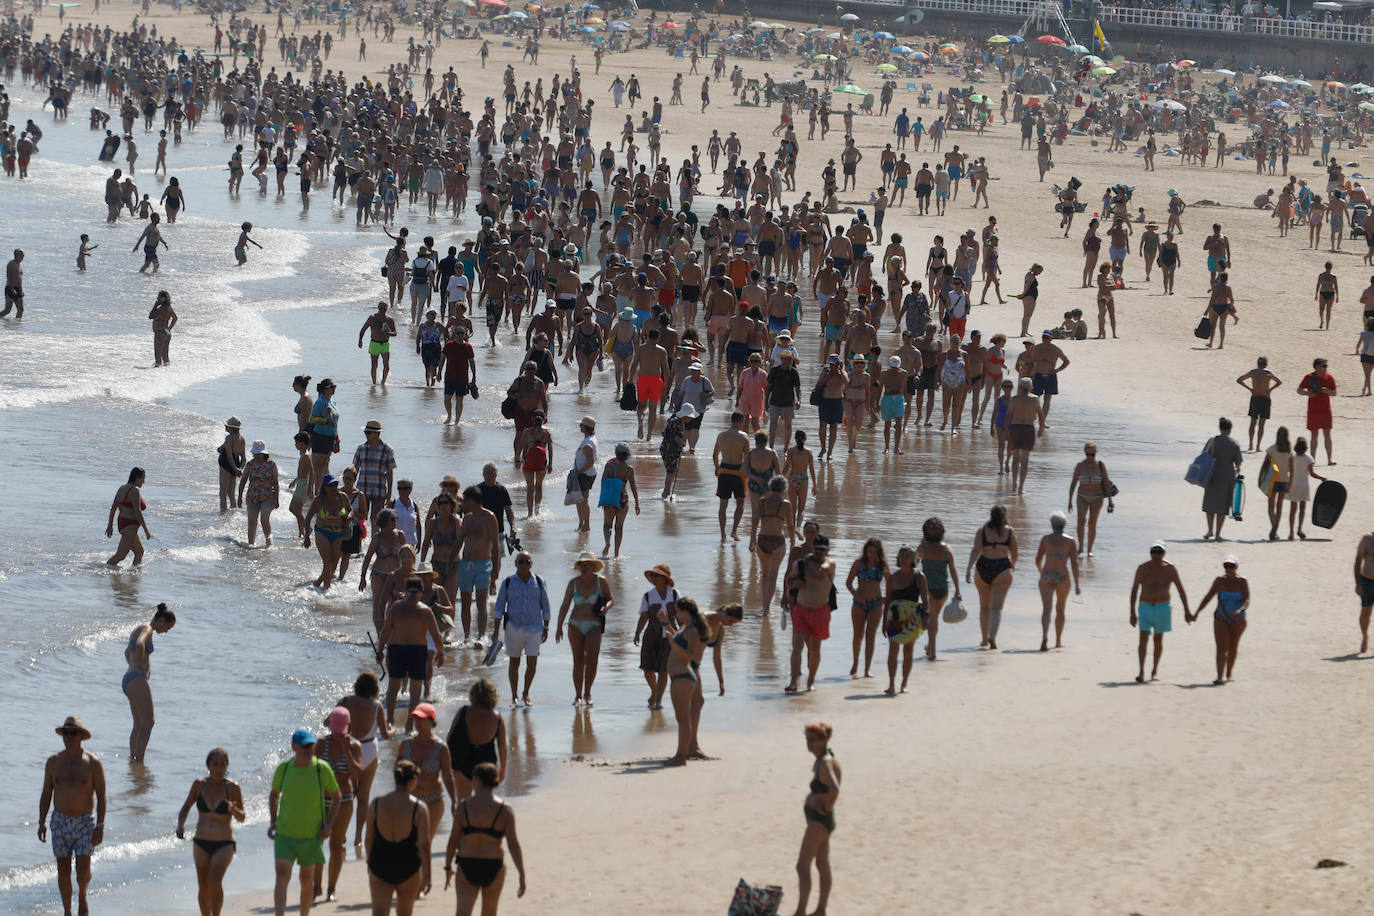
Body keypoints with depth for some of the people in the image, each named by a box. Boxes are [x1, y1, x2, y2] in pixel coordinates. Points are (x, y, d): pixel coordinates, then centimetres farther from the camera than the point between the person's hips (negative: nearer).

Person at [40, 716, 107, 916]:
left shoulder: (93, 763, -6)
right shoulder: (54, 762, 2)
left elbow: (101, 796, -5)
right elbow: (46, 794, 8)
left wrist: (100, 826, -11)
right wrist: (42, 822, 0)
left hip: (85, 821, -2)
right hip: (61, 821, 2)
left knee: (83, 868, -10)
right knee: (63, 870, 1)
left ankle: (82, 897, 20)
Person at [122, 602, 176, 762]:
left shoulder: (139, 628, 19)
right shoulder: (147, 629, -11)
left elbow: (127, 651, 36)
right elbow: (140, 645, -33)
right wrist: (141, 666, -20)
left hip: (128, 679, 10)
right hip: (138, 680, -10)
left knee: (139, 724, 14)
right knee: (148, 722, -10)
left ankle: (133, 759, 14)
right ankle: (139, 761, -15)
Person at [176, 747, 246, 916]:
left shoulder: (232, 787, -6)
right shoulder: (199, 784, 0)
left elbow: (242, 818, 1)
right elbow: (186, 808, 12)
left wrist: (234, 810, -21)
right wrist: (180, 825, -7)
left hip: (224, 845, -3)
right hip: (201, 844, 3)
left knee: (215, 883, -20)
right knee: (203, 887, 6)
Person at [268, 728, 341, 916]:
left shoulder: (322, 769, -8)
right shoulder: (284, 768, -3)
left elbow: (336, 796, 6)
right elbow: (274, 795, 14)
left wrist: (329, 824, -4)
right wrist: (272, 821, 3)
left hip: (312, 834, 0)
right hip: (285, 833, 0)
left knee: (307, 879, 11)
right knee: (282, 875, -15)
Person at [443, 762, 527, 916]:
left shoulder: (463, 806, -4)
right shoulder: (504, 810, -6)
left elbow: (453, 840, 0)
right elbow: (513, 843, -10)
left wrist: (448, 867, 13)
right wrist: (522, 876, -8)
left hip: (467, 867, 0)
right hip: (493, 867, 0)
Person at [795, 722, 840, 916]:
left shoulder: (825, 763, -22)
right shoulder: (821, 760, 8)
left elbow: (834, 789, -39)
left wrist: (827, 808, -22)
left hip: (819, 819, -11)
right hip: (818, 819, 11)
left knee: (803, 867, -12)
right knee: (823, 866, 17)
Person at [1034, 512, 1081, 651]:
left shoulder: (1046, 539, 2)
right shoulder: (1070, 541, 0)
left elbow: (1038, 560, 7)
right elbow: (1074, 564, -5)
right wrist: (1077, 585, -4)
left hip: (1046, 577, -1)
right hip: (1063, 579, 1)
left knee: (1047, 609, -8)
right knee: (1060, 610, 20)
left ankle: (1045, 637, -32)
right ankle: (1058, 641, 30)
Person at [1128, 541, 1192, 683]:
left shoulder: (1170, 569, -5)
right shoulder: (1142, 569, -6)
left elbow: (1181, 590, 0)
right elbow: (1134, 591, 1)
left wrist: (1186, 611, -4)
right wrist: (1132, 613, -1)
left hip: (1162, 608, 1)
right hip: (1145, 607, -1)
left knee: (1158, 640, 11)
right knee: (1143, 638, -13)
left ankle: (1155, 670, 28)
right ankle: (1141, 672, -17)